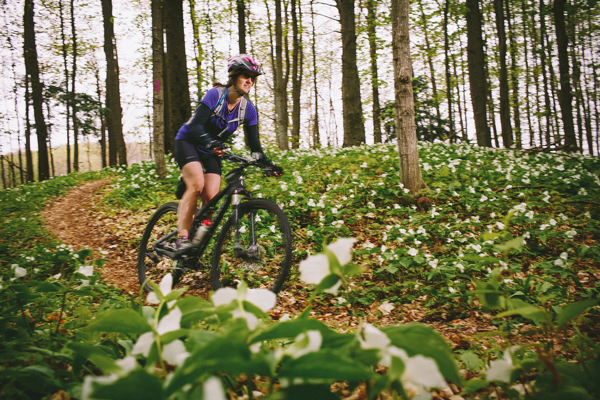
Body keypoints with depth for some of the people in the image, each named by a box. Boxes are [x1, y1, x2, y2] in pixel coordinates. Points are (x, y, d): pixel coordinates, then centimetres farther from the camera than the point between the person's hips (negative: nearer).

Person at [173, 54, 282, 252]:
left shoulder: (248, 109, -8)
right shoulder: (215, 94, -21)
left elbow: (254, 144, -6)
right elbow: (196, 126, -31)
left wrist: (268, 163, -22)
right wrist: (212, 143, -50)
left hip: (211, 152, 5)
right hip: (188, 142, -5)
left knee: (211, 199, -11)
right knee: (197, 185, -30)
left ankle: (197, 245, 1)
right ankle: (182, 238, -28)